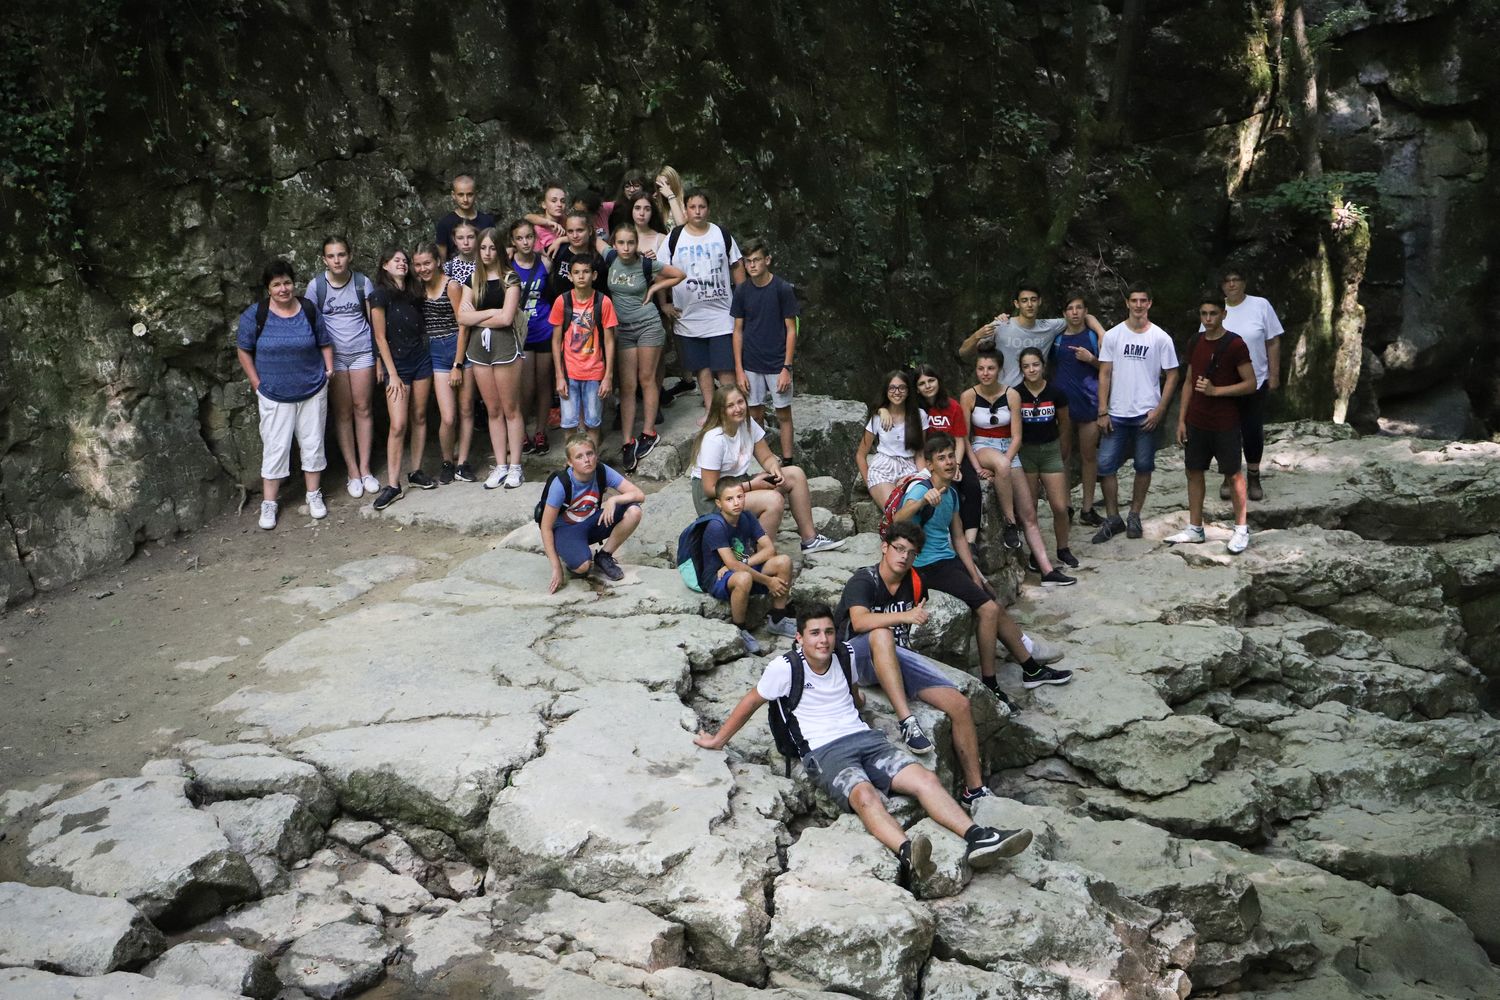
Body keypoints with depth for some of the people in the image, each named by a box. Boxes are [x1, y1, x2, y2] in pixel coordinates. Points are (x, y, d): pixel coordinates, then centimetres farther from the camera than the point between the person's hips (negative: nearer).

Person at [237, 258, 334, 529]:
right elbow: (243, 350, -1)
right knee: (275, 448, 1)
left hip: (312, 392, 2)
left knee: (313, 444, 9)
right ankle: (269, 502, 12)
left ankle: (314, 495, 25)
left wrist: (328, 368, -2)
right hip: (275, 395, -2)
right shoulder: (254, 315, -8)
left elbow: (325, 343, 10)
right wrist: (257, 383, -4)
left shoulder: (309, 310, -2)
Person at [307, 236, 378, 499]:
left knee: (363, 409, 4)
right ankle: (352, 471, 12)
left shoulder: (362, 282, -3)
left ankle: (365, 468, 13)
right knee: (342, 413, 5)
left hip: (362, 352, 0)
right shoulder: (316, 286, -5)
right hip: (333, 356, 0)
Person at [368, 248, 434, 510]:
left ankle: (416, 472, 19)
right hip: (397, 364, -5)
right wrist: (392, 374, -11)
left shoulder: (414, 293, 7)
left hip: (421, 360, 5)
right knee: (398, 425, -10)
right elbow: (380, 337, -9)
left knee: (419, 417, 8)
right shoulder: (380, 295, -9)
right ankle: (392, 485, -6)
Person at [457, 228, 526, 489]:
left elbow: (506, 318, -13)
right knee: (493, 410, 9)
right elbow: (463, 317, 1)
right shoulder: (473, 279, 11)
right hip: (478, 348, 5)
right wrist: (492, 312, -7)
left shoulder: (510, 278, -2)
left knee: (510, 409, 1)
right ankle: (501, 466, 13)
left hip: (505, 345, -5)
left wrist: (477, 318, -3)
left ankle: (515, 466, 6)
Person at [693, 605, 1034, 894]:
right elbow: (751, 703, 8)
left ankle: (977, 839, -33)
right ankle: (907, 854, -63)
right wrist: (718, 740, 16)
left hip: (864, 738, 6)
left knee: (926, 779, -19)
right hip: (824, 752, -6)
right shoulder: (785, 667, -4)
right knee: (865, 795, -37)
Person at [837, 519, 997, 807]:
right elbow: (859, 622, -35)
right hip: (858, 658, -6)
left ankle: (974, 790, 0)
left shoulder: (913, 583, 8)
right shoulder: (863, 581, -13)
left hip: (899, 656, 6)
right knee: (881, 634, -41)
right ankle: (907, 721, -44)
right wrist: (904, 616, -44)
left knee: (960, 704, -11)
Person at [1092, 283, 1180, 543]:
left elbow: (1172, 375, 1)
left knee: (1143, 466, 7)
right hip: (1117, 414, 1)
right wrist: (1103, 412, -4)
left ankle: (1134, 516, 22)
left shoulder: (1161, 338, -2)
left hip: (1147, 414, -1)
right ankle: (1113, 519, 10)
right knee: (1105, 465, -2)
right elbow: (1105, 374, 2)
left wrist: (1159, 410, -8)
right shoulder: (1112, 336, 1)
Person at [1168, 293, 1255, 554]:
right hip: (1196, 423, 6)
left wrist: (1215, 390, -22)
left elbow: (1250, 384, -12)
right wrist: (1181, 420, 8)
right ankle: (1195, 528, 20)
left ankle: (1241, 528, 15)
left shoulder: (1235, 344, -12)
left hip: (1225, 424, -6)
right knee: (1194, 472, 10)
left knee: (1233, 474, 4)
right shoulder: (1196, 343, 6)